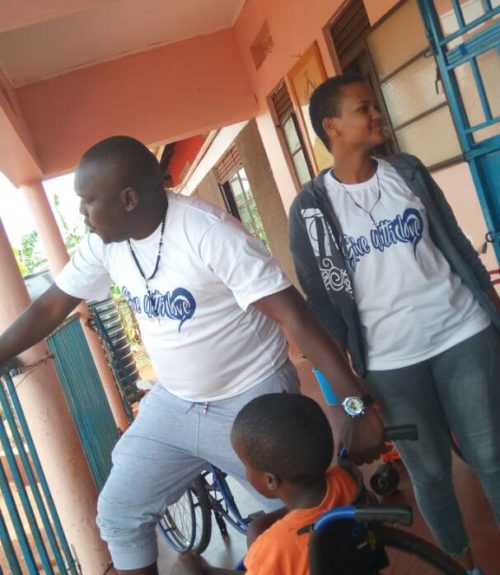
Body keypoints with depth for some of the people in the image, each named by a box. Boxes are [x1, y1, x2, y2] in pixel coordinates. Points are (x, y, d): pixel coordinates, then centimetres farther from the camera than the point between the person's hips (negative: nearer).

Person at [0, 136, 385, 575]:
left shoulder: (208, 232, -25)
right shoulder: (103, 244, -5)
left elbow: (294, 316, -28)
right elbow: (49, 309, 8)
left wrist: (359, 404, -30)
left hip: (253, 401, -6)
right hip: (173, 403, 6)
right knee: (119, 515, 11)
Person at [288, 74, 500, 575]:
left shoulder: (409, 170, 5)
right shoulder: (311, 209, -6)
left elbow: (456, 243, 10)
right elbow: (321, 300, -3)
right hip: (390, 363, -2)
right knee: (430, 473, 12)